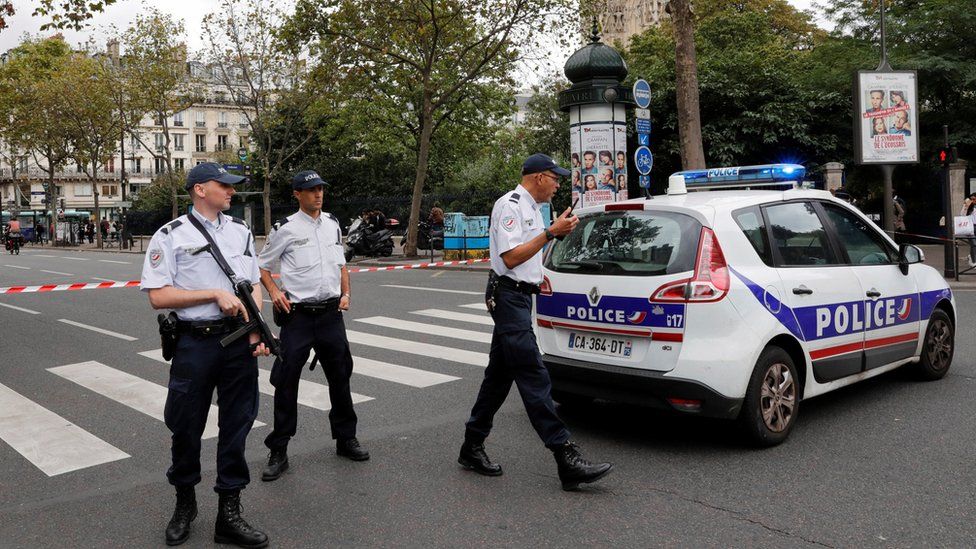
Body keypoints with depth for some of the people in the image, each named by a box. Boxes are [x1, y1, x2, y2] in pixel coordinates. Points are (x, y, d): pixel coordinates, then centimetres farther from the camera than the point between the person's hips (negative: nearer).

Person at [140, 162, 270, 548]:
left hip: (239, 341, 4)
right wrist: (215, 294, -16)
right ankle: (184, 503, 33)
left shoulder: (240, 231, 10)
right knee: (186, 428, 9)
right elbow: (158, 296, -10)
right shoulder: (171, 236, -5)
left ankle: (229, 513, 20)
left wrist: (256, 329, -2)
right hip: (195, 344, -3)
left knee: (236, 426, 8)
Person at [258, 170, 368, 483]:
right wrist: (274, 292, -11)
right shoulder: (285, 229, -5)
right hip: (297, 314, -4)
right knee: (286, 381, -1)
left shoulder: (333, 224, 10)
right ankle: (278, 451, 10)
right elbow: (262, 265, 4)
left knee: (340, 376, 13)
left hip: (331, 313, 5)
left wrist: (345, 293, 6)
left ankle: (346, 439, 29)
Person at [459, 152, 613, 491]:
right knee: (534, 377, -13)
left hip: (520, 296, 11)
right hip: (508, 295, -11)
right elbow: (511, 257, -20)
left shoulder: (531, 208, 19)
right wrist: (551, 233, -21)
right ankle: (566, 457, -14)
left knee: (499, 375, 12)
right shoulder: (510, 205, -12)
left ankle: (472, 448, 21)